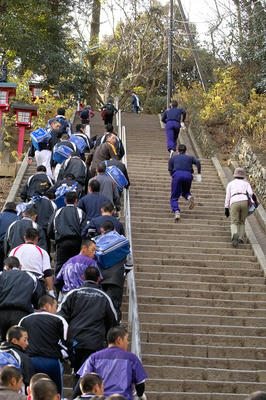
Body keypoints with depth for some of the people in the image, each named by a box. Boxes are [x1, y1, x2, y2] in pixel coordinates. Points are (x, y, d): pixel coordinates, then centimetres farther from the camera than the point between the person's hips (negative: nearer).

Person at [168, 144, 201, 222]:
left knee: (174, 198, 3)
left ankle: (176, 212, -24)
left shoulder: (173, 158, 23)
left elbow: (170, 171, 14)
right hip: (188, 175, 2)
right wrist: (199, 173, 8)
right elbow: (197, 162, 5)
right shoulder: (190, 157, 26)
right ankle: (189, 197, -8)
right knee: (185, 192, 28)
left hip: (177, 174, -2)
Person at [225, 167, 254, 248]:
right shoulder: (246, 183, 23)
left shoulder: (230, 184, 25)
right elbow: (250, 193, 5)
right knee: (241, 222, 21)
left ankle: (235, 235, -37)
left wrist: (226, 209, 20)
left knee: (234, 223, -6)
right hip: (244, 202, 1)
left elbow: (227, 197, 19)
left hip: (234, 203, -1)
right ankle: (241, 238, 7)